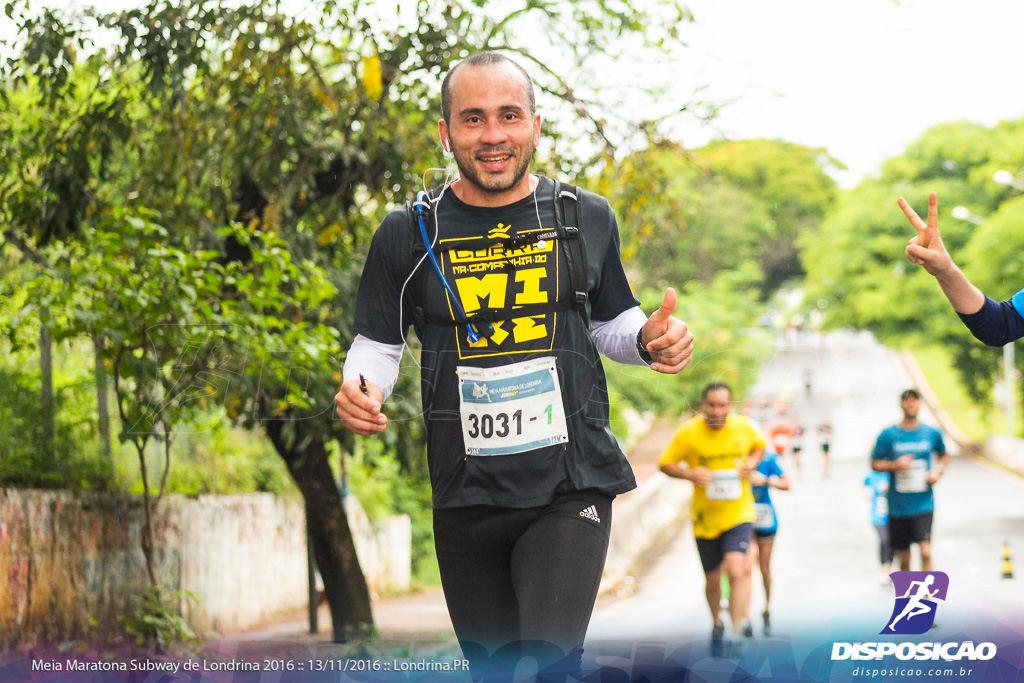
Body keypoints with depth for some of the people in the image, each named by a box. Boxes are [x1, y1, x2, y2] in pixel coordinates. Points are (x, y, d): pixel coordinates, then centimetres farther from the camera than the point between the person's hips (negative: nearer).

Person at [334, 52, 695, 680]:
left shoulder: (587, 219, 5)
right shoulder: (410, 233, 2)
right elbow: (379, 343, 12)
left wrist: (650, 339, -4)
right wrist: (361, 389, -10)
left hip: (571, 484, -1)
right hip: (467, 494, 1)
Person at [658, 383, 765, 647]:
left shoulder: (744, 427, -5)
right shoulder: (687, 432, -10)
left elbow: (759, 446, 17)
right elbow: (666, 464, 0)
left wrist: (752, 464, -4)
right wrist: (690, 474, -18)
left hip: (739, 514, -1)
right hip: (705, 518, 1)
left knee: (736, 570, -24)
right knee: (712, 579, 12)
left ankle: (740, 628, -17)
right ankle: (717, 623, 41)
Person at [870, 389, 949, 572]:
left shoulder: (931, 433, 4)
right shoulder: (888, 435, -1)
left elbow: (944, 456, 21)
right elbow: (875, 464, 3)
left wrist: (939, 471, 1)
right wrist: (895, 465, -15)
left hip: (923, 504, 0)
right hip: (898, 507, 0)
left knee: (925, 552, -17)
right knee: (904, 558, 9)